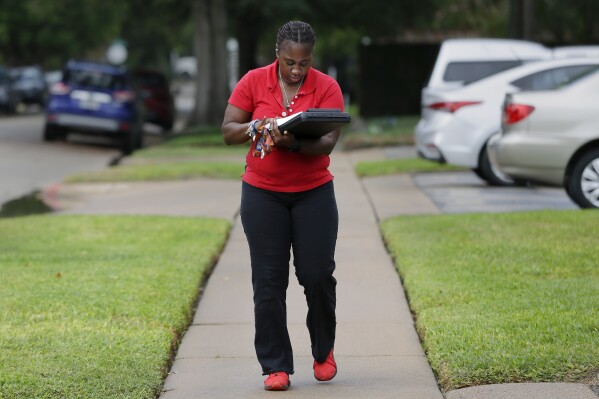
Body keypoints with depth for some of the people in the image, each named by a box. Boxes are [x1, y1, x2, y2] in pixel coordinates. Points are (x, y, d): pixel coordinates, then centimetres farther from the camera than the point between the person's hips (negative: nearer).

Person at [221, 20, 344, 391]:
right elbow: (228, 131, -3)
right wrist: (255, 128, -23)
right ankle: (276, 367, 4)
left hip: (314, 193, 0)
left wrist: (294, 143, -34)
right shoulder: (253, 82, -3)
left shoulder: (327, 87, -6)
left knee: (318, 275, -3)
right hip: (263, 194, 1)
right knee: (269, 281, -1)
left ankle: (324, 351, 22)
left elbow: (329, 141, -15)